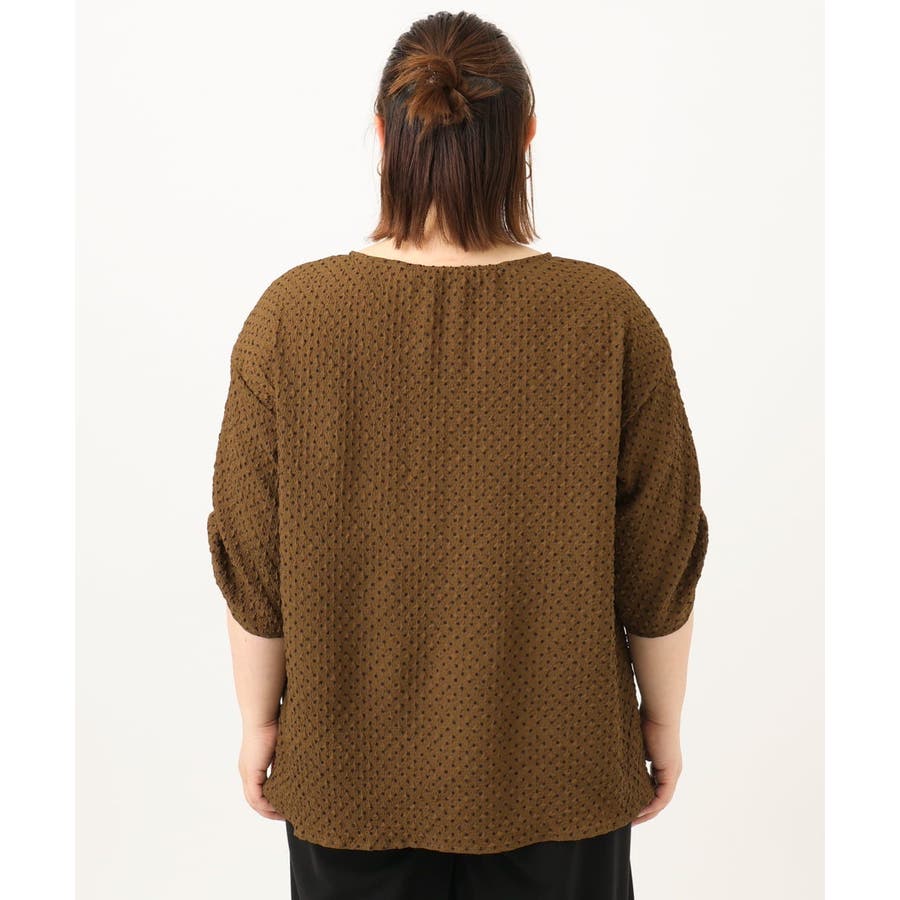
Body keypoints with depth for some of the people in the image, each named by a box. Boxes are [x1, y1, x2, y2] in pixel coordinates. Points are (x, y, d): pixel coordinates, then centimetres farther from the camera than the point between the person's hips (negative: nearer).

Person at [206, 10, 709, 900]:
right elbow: (659, 559, -8)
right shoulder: (610, 319, -15)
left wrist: (259, 717, 6)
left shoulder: (290, 317, -14)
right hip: (552, 766, 0)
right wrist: (664, 718, 6)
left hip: (353, 762, 1)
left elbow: (254, 560, -7)